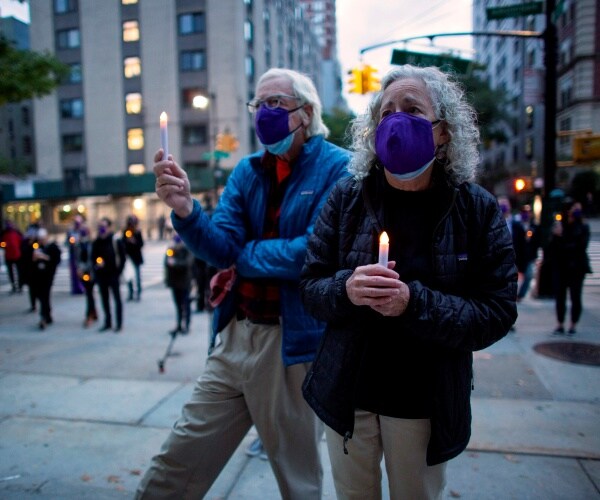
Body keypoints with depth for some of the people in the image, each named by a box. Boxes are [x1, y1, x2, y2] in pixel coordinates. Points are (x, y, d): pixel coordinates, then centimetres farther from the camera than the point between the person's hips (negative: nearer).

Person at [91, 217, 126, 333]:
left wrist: (119, 272, -13)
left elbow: (122, 258, -7)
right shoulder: (96, 242, 6)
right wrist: (96, 265, -8)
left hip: (113, 275, -5)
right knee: (104, 299, 12)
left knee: (117, 298, 5)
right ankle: (108, 322, 23)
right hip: (101, 275, 5)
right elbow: (93, 257, 13)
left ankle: (119, 323, 12)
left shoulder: (117, 241, -8)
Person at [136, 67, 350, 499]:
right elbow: (221, 247, -1)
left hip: (294, 344, -5)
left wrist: (244, 257, -7)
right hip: (235, 335, 5)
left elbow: (317, 252, -21)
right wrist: (185, 209, -20)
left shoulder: (338, 168, -9)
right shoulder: (247, 170, 8)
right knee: (177, 463, 16)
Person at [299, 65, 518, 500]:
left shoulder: (478, 210, -8)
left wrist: (415, 303, -27)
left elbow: (497, 314, -10)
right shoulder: (346, 197, -5)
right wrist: (346, 289, -26)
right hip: (347, 395, 1)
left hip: (426, 406, -1)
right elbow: (311, 287, -3)